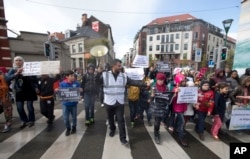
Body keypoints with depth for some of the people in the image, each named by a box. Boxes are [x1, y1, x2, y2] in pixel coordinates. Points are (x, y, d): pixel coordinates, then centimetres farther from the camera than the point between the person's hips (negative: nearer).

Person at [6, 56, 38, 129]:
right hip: (19, 91, 3)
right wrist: (16, 73, -26)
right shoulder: (12, 70, 3)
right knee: (19, 108, 5)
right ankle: (24, 121, 27)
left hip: (29, 90, -3)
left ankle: (31, 120, 23)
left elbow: (35, 78, -6)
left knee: (30, 106, 3)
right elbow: (7, 78, -13)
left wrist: (36, 87, -18)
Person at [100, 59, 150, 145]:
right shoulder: (105, 75, -8)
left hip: (120, 103, 0)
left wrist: (145, 84, -12)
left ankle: (122, 138, 17)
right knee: (110, 118, 21)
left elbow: (134, 82, -5)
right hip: (109, 102, 0)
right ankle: (112, 129, 50)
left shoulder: (124, 76, -2)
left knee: (121, 120, 3)